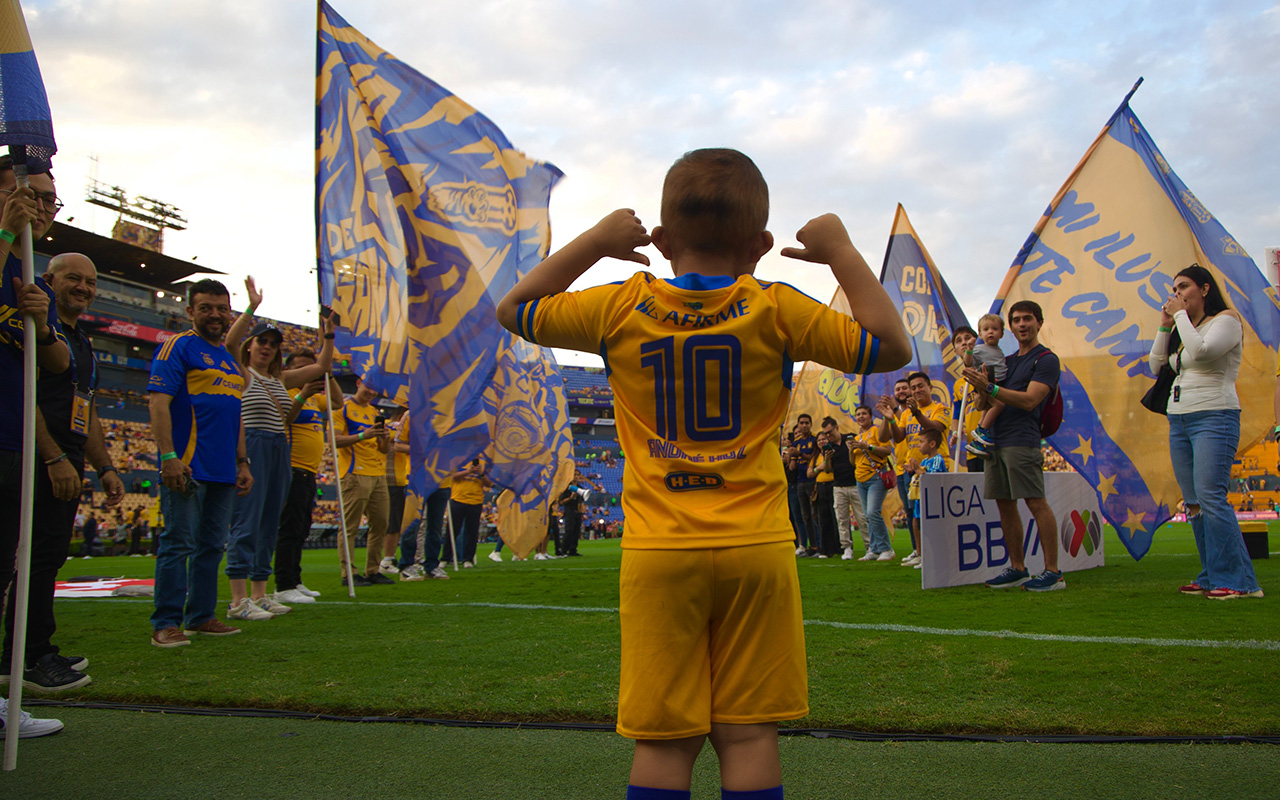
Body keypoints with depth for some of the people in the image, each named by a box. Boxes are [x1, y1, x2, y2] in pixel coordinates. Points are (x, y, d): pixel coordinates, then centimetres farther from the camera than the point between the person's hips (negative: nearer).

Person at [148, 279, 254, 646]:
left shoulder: (230, 359, 21)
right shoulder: (178, 347, -3)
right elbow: (159, 402, -12)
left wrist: (242, 462, 19)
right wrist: (168, 456, -20)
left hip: (223, 471, 8)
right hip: (187, 467, -8)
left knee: (212, 545, 11)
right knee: (178, 544, -6)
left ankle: (201, 616, 19)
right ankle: (166, 623, 0)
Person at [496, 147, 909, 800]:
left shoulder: (621, 309, 0)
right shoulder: (776, 311, -3)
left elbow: (513, 310, 13)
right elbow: (891, 347, 2)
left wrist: (594, 242, 15)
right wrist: (839, 250, 7)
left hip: (658, 553, 1)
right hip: (756, 549, 0)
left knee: (663, 740, 7)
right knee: (749, 735, 9)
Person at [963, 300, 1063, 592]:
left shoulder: (1046, 360, -2)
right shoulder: (1007, 360, 22)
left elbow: (1029, 401, -14)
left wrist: (989, 388, -20)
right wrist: (981, 383, 1)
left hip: (1022, 441, -8)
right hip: (995, 440, 8)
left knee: (1036, 503, -10)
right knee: (1004, 504, 8)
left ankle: (1053, 572, -5)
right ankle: (1017, 568, 15)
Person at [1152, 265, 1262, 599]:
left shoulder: (1226, 320, -3)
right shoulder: (1183, 330, 20)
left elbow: (1201, 351, -20)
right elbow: (1156, 364, 15)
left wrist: (1181, 315, -9)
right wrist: (1165, 325, 9)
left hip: (1214, 418, -8)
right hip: (1179, 421, 8)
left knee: (1210, 497, -17)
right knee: (1193, 503, 4)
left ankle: (1238, 581, -12)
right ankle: (1212, 578, 9)